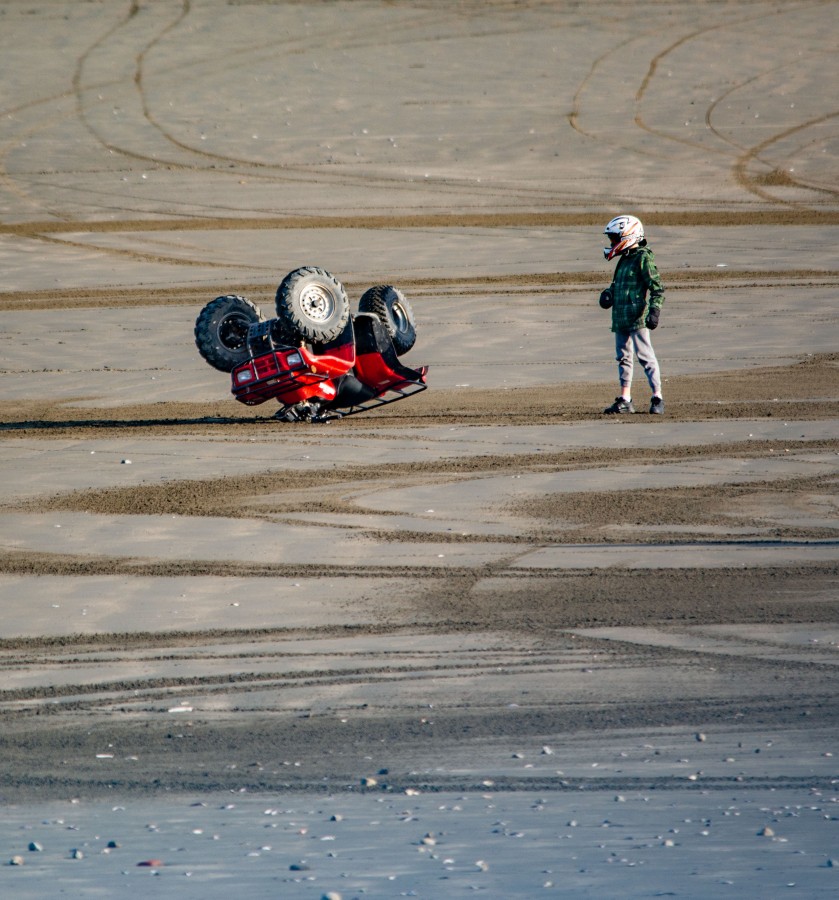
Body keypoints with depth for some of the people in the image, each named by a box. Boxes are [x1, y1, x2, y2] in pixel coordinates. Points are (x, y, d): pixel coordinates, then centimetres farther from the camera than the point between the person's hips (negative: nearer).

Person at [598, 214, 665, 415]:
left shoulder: (643, 259, -11)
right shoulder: (624, 259, 16)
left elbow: (657, 288, -15)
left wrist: (655, 310, -23)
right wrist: (609, 293, 10)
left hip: (637, 318, -10)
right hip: (620, 317, 10)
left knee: (645, 356, -8)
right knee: (623, 357, 12)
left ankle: (657, 398, -5)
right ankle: (625, 400, 18)